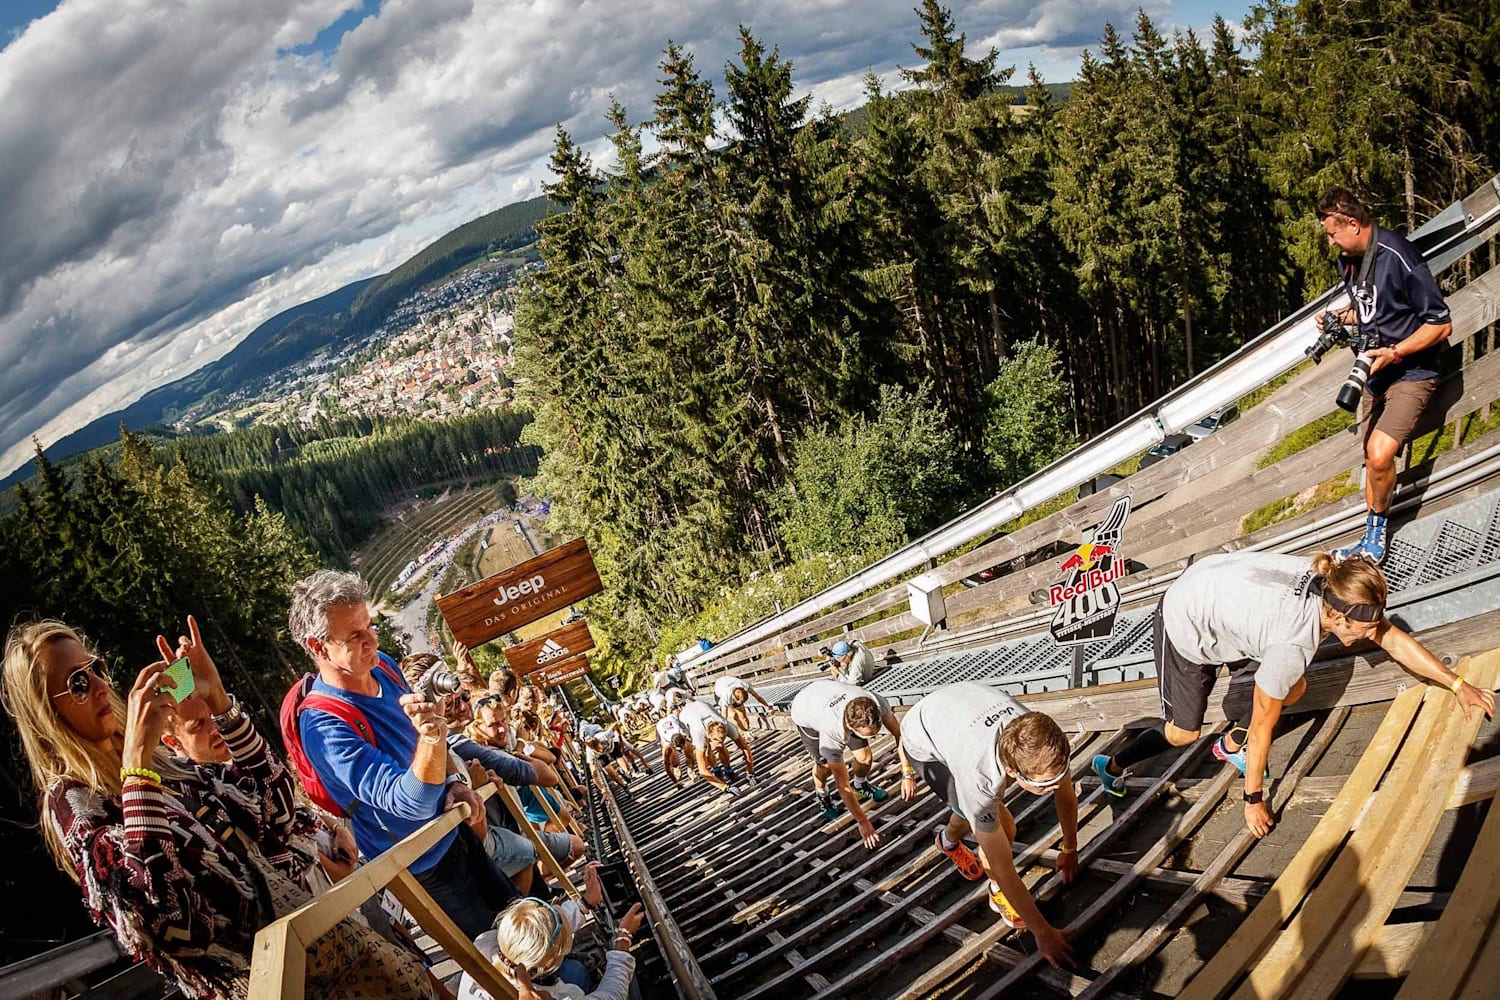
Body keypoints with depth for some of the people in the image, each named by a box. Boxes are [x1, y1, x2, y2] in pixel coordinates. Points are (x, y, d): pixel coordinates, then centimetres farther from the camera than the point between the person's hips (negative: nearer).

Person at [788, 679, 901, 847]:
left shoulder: (877, 703, -38)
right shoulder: (832, 733, -45)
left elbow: (898, 733, -19)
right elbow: (842, 784, -36)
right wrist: (863, 822, -32)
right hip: (806, 714, -3)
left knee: (865, 756, -4)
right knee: (825, 765, -6)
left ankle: (860, 785, 29)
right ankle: (822, 795, 28)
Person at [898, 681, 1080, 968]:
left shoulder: (1043, 742, -34)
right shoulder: (979, 776, -45)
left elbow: (1066, 795, -9)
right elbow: (1002, 868, -34)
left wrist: (1069, 850, 5)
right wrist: (1043, 932, -25)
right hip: (925, 743, -5)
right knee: (1002, 827, -16)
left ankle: (949, 839, 54)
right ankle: (999, 893, 12)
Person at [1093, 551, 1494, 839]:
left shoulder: (1335, 587, -21)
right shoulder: (1292, 647, -36)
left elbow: (1393, 639, -1)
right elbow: (1261, 730, -23)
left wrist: (1458, 685, 4)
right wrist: (1254, 801, -11)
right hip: (1186, 625, -7)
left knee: (1292, 690, 4)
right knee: (1184, 732, 3)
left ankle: (1231, 745, 27)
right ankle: (1113, 767, 24)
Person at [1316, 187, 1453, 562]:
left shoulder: (1398, 258, -22)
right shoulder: (1348, 261, 4)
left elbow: (1441, 323, -19)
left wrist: (1393, 353, -26)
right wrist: (1340, 317, 4)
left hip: (1411, 372, -8)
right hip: (1376, 372, 9)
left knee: (1379, 454, -23)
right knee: (1372, 459, 14)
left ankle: (1378, 526, 2)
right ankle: (1372, 539, 26)